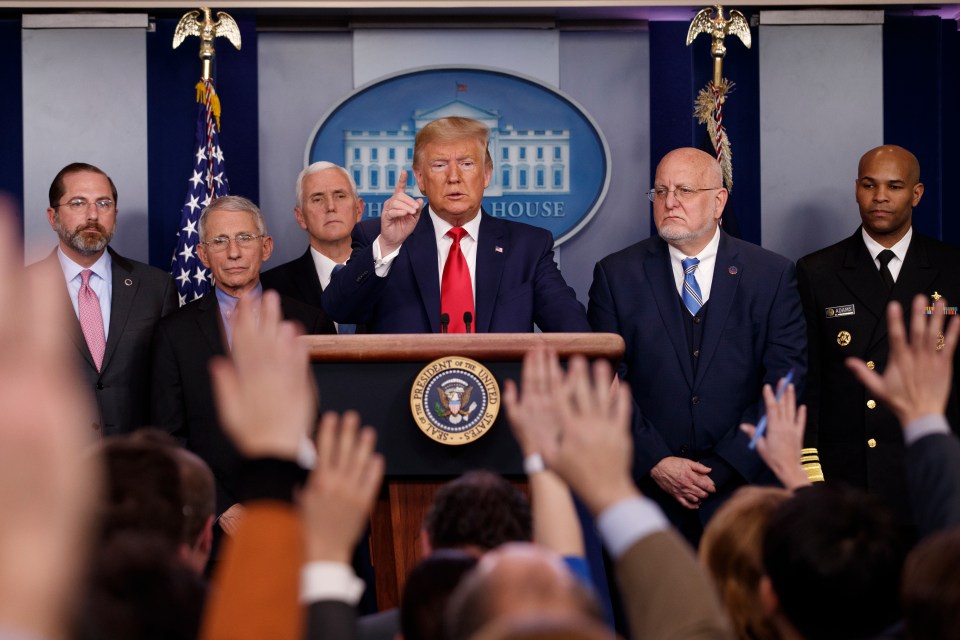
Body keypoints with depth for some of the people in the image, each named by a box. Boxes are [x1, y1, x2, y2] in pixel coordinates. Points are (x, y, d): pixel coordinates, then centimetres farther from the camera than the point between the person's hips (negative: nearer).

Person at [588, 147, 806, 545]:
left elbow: (785, 385, -2)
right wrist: (655, 463, -11)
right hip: (646, 493, 0)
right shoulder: (617, 275, 5)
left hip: (741, 489, 0)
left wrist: (725, 467, -10)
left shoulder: (773, 276, 4)